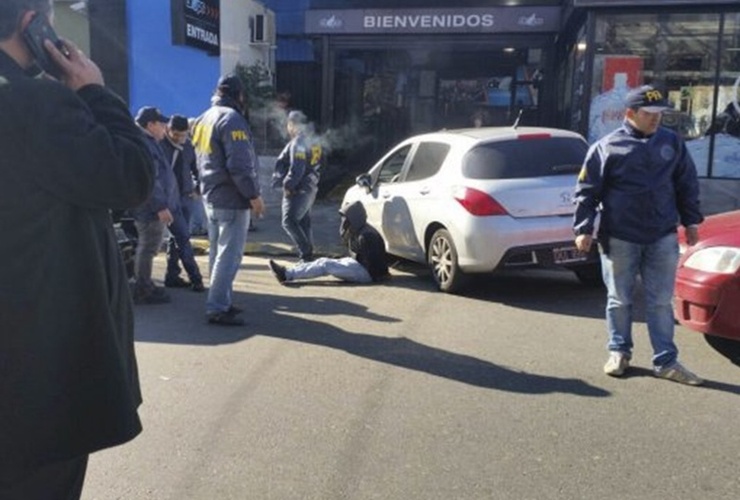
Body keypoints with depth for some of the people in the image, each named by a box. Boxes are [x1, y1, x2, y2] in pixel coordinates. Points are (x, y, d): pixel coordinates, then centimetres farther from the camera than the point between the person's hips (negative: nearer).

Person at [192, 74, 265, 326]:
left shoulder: (203, 120, 14)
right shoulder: (232, 119, -15)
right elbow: (239, 165, -22)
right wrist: (253, 195, -16)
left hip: (211, 197, 10)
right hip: (232, 199, -10)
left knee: (217, 252, 14)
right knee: (229, 255, -7)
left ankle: (222, 301, 22)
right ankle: (217, 308, -6)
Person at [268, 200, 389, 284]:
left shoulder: (366, 236, -23)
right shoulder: (357, 232, 10)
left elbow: (371, 261, -24)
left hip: (366, 273, -10)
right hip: (358, 264, 10)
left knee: (326, 266, -19)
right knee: (323, 261, 0)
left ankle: (287, 275, -21)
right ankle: (288, 272, -7)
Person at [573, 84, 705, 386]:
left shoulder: (672, 143, 7)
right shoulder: (608, 147, -4)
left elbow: (687, 184, 16)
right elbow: (587, 191, -3)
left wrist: (690, 221, 13)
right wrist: (584, 229, -7)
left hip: (662, 237, 3)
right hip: (620, 238, -2)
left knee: (661, 301, 6)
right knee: (619, 299, 9)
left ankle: (666, 361, 14)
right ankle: (619, 351, 25)